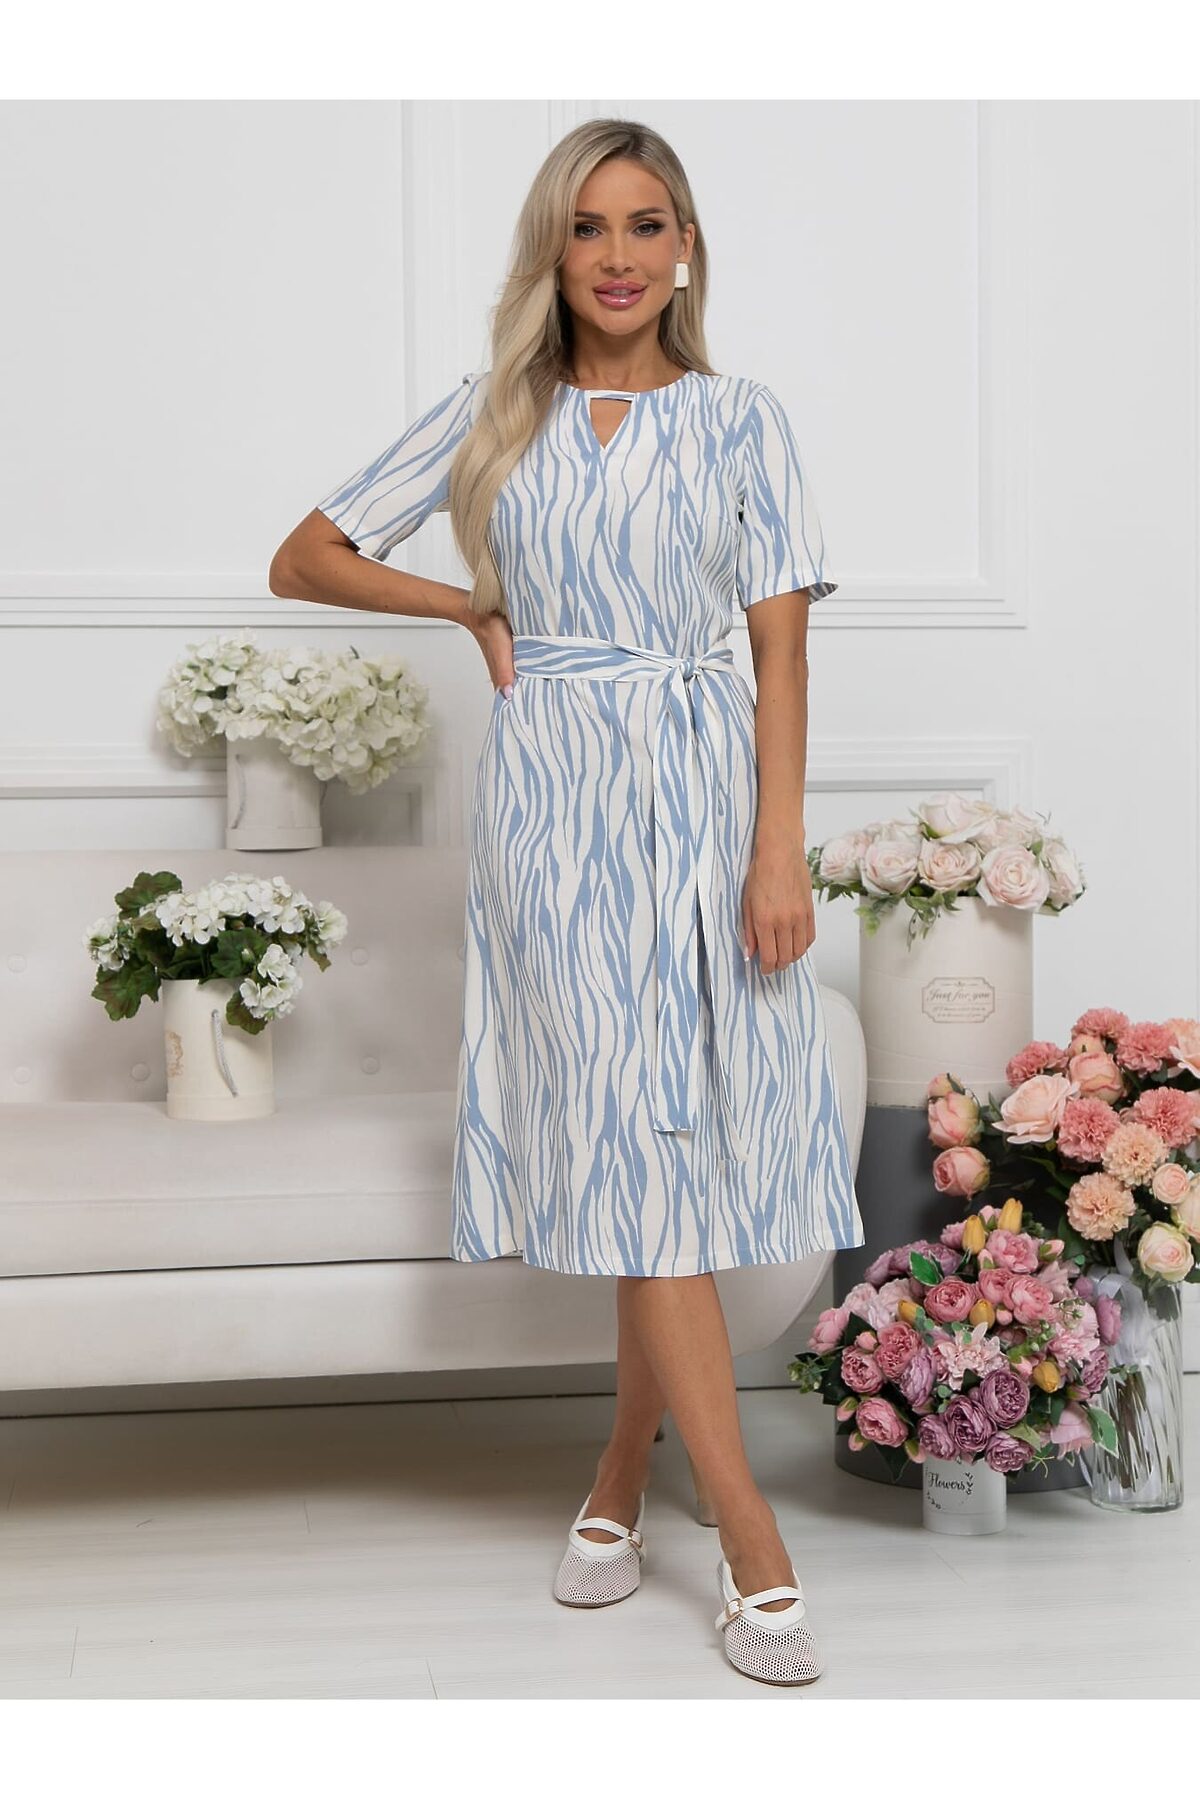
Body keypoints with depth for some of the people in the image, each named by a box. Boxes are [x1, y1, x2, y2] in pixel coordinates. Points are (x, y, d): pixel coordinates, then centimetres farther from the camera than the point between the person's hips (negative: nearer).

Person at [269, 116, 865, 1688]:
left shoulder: (737, 419, 7)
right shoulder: (491, 420, 9)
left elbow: (781, 653, 1)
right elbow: (303, 562, 13)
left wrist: (780, 848, -9)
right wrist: (479, 609, 5)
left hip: (702, 787, 1)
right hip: (554, 792, 0)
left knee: (685, 1144, 0)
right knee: (631, 1144, -6)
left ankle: (625, 1475, 21)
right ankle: (754, 1545, -4)